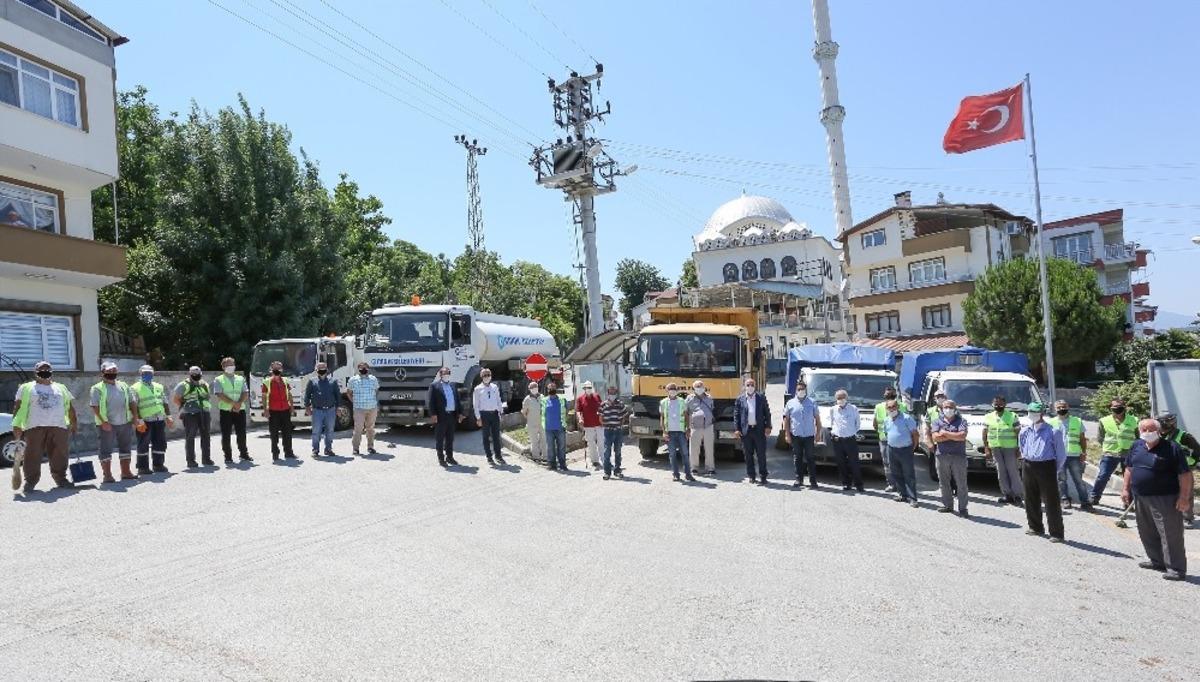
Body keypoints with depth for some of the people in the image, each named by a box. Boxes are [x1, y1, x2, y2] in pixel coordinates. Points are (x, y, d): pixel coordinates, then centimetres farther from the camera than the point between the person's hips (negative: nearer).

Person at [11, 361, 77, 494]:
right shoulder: (26, 388, 10)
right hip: (34, 428, -3)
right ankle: (30, 482, 3)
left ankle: (61, 479, 13)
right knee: (33, 456, -4)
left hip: (58, 427, 3)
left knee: (60, 455, 3)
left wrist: (74, 423, 14)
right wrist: (17, 426, -7)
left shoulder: (61, 388, 21)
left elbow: (69, 408, 21)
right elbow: (18, 407, 3)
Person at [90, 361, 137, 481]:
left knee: (126, 447, 11)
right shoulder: (98, 389, -4)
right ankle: (107, 475, 4)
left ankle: (126, 472, 21)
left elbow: (131, 402, 16)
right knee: (106, 449, -1)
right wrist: (103, 421, -19)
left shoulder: (123, 386, 12)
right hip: (107, 424, -5)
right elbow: (95, 407, -11)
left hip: (125, 422, 5)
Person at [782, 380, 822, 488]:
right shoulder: (790, 403, 6)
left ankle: (812, 480, 7)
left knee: (810, 458, 0)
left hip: (809, 436, -1)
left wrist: (818, 434, 1)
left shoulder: (812, 403, 6)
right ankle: (799, 479, 15)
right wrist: (787, 434, 0)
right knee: (797, 459, 6)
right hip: (795, 436, 1)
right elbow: (786, 419, 7)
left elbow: (817, 419, 8)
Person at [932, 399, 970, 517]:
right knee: (944, 483, 9)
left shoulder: (961, 421, 3)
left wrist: (945, 433, -9)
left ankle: (962, 508, 4)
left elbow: (962, 436, -13)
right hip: (942, 456, 2)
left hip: (959, 456, -2)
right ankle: (947, 505, 21)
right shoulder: (937, 422, 8)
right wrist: (955, 436, -9)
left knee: (961, 484, -1)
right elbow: (935, 437, -7)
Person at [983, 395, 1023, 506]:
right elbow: (985, 434, 11)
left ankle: (1017, 495, 1)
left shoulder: (1012, 416, 2)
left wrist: (1018, 448, -5)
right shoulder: (988, 417, 11)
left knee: (1013, 471, -4)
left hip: (1009, 447, -3)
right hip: (995, 448, 3)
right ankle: (1007, 494, 11)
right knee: (1001, 471, 4)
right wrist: (986, 448, 5)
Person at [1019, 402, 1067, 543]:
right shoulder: (1025, 431, 6)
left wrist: (1055, 469, 1)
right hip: (1028, 467, 5)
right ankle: (1036, 527, 28)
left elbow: (1061, 453, -2)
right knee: (1031, 500, 13)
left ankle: (1056, 533, 2)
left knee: (1051, 502, -4)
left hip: (1046, 467, -5)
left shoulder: (1053, 432, -8)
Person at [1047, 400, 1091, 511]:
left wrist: (1083, 452, 4)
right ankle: (1065, 499, 13)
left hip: (1074, 455, 0)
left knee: (1078, 479, 0)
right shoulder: (1051, 422, 8)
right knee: (1061, 479, 4)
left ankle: (1085, 502, 2)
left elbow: (1082, 438, 11)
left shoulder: (1077, 421, 10)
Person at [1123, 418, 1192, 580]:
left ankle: (1176, 568, 3)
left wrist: (1183, 497, -16)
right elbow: (1129, 468, 18)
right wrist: (1126, 489, 14)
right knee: (1147, 533, 16)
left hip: (1165, 499, -7)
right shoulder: (1136, 446, 8)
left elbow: (1185, 475, -12)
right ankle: (1157, 561, 31)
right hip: (1140, 498, 7)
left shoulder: (1172, 448, -11)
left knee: (1170, 535, -4)